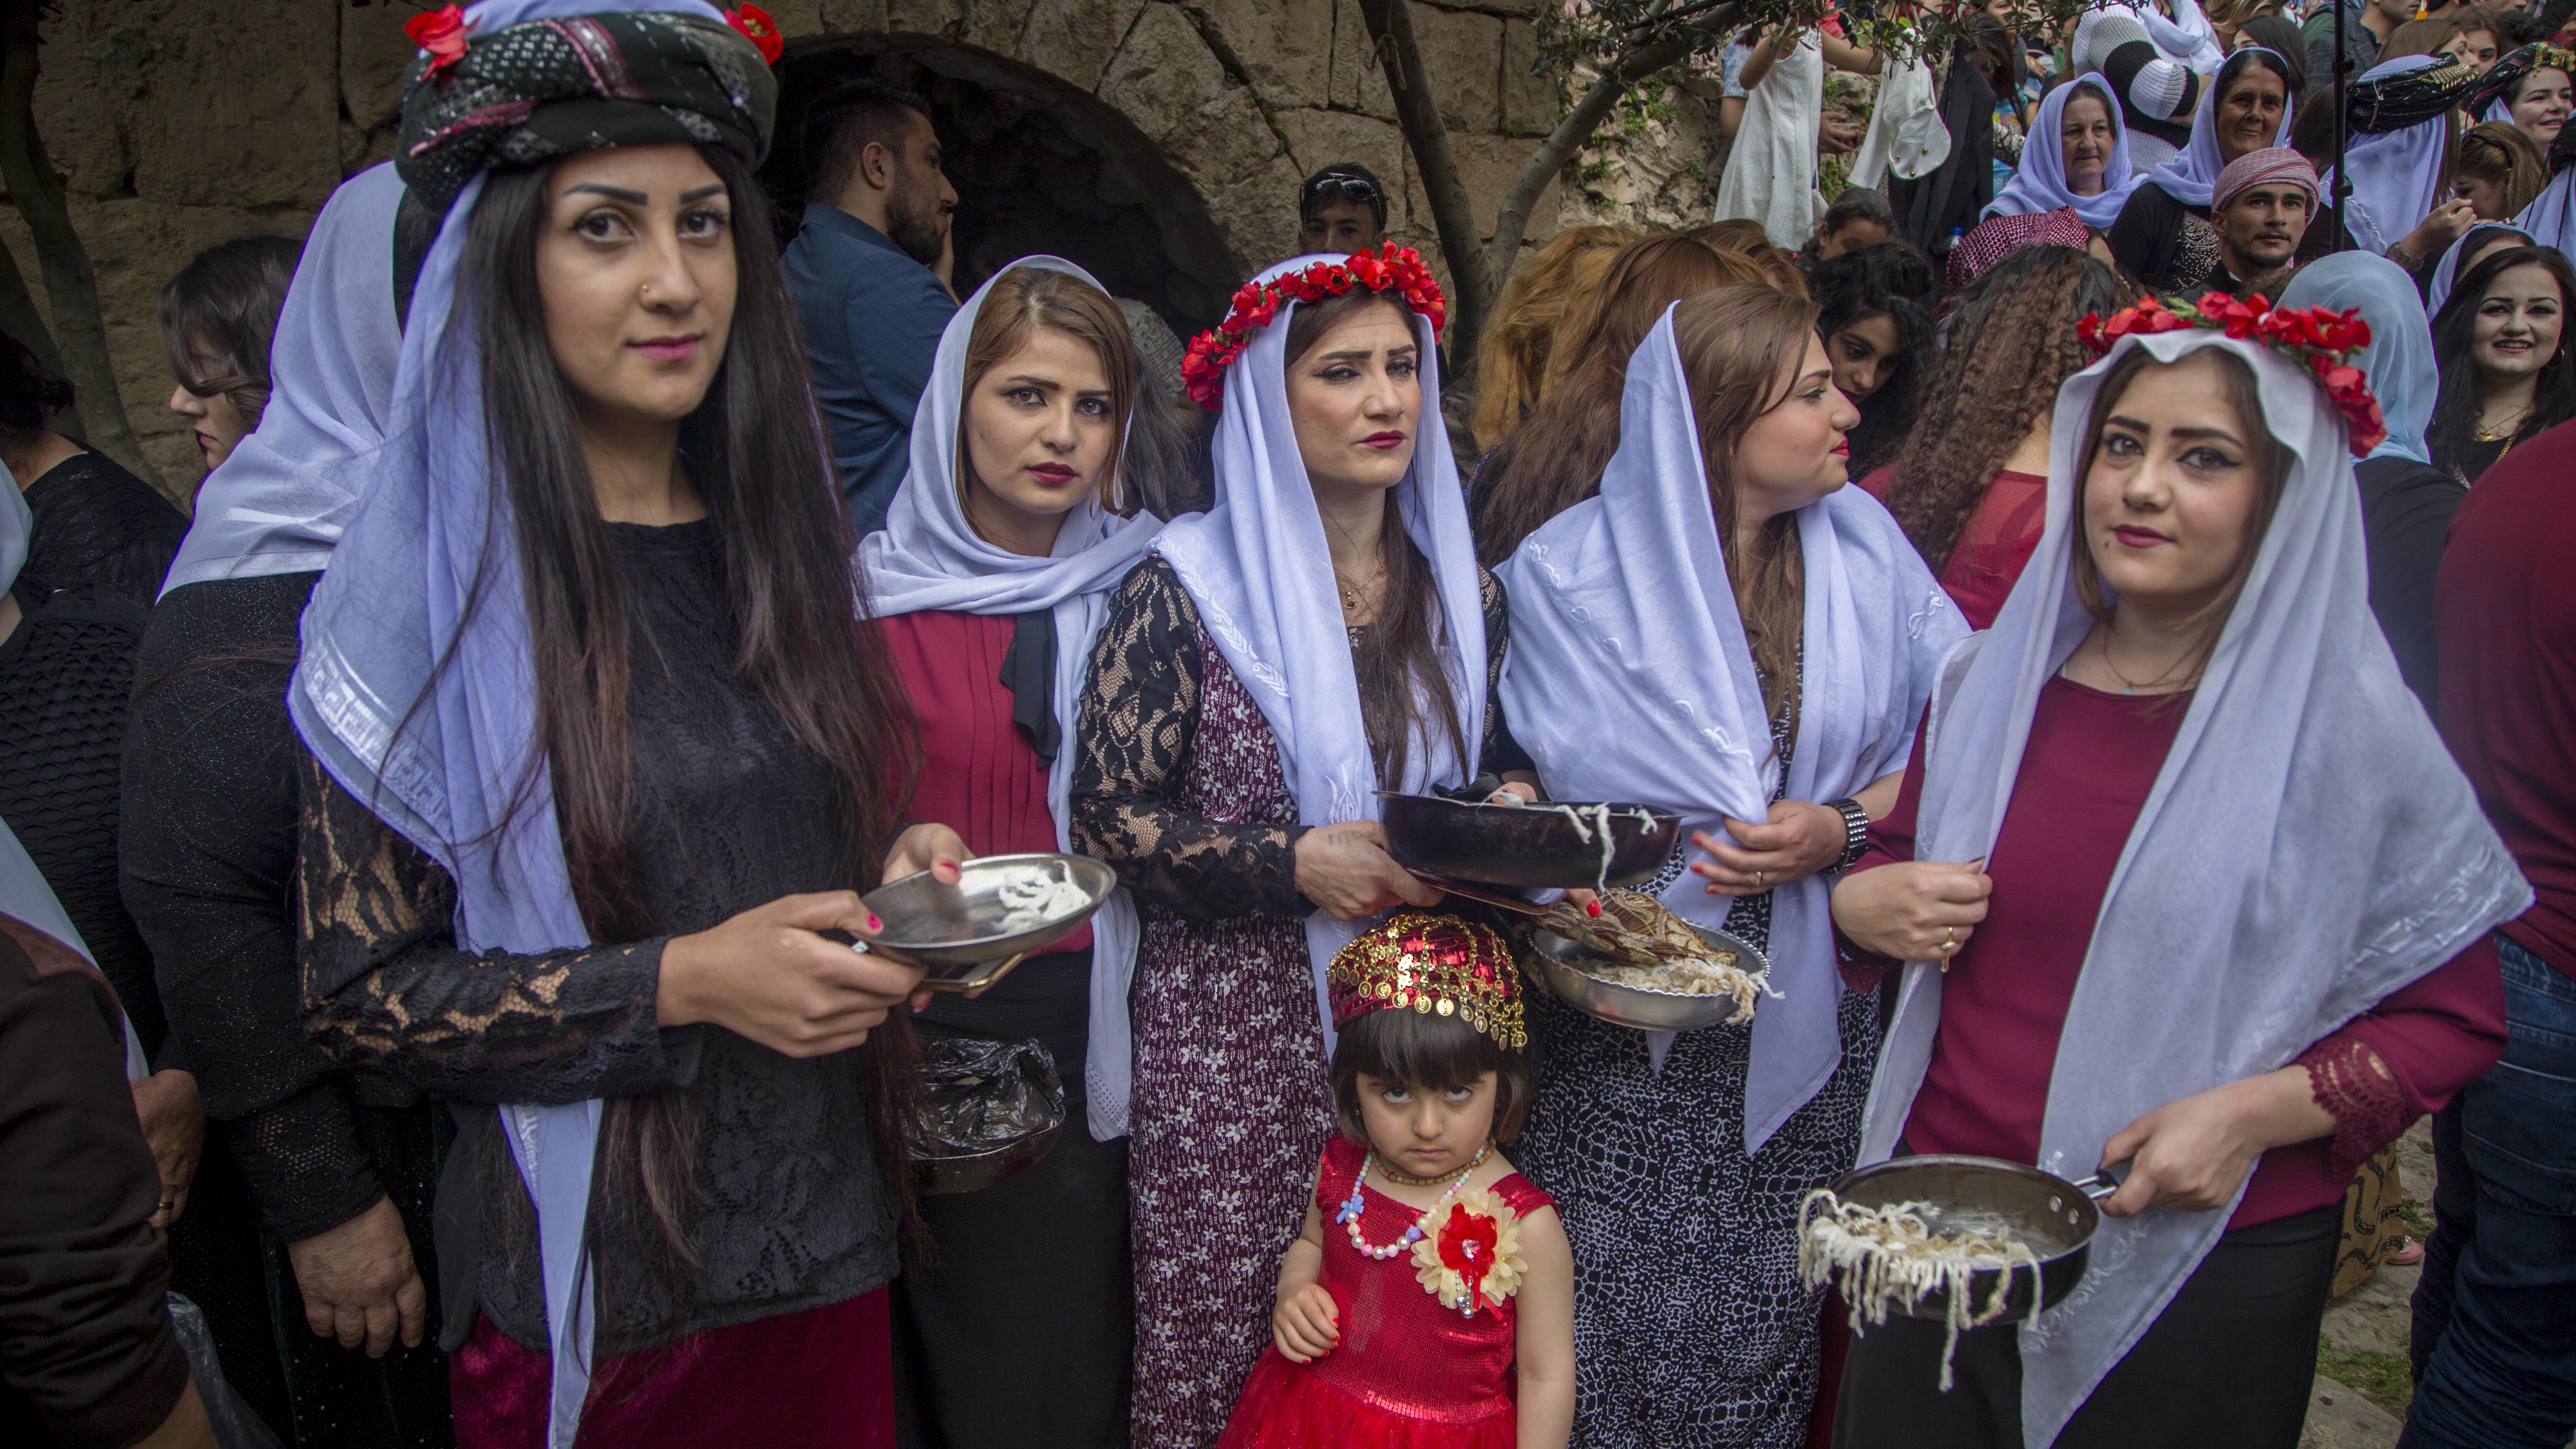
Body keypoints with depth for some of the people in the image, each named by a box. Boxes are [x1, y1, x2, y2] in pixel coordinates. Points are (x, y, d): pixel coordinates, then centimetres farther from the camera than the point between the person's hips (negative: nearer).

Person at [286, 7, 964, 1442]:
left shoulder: (780, 544, 4)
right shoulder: (431, 585, -12)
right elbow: (359, 990, -11)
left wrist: (895, 869, -4)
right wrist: (681, 985, -22)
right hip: (598, 1287, -4)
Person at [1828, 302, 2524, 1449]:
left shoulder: (2345, 730, -9)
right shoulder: (1991, 682, 2)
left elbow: (2454, 1018, -5)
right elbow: (1900, 867, 16)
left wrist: (2256, 1110, -19)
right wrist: (1861, 905, -6)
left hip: (2200, 1263, -3)